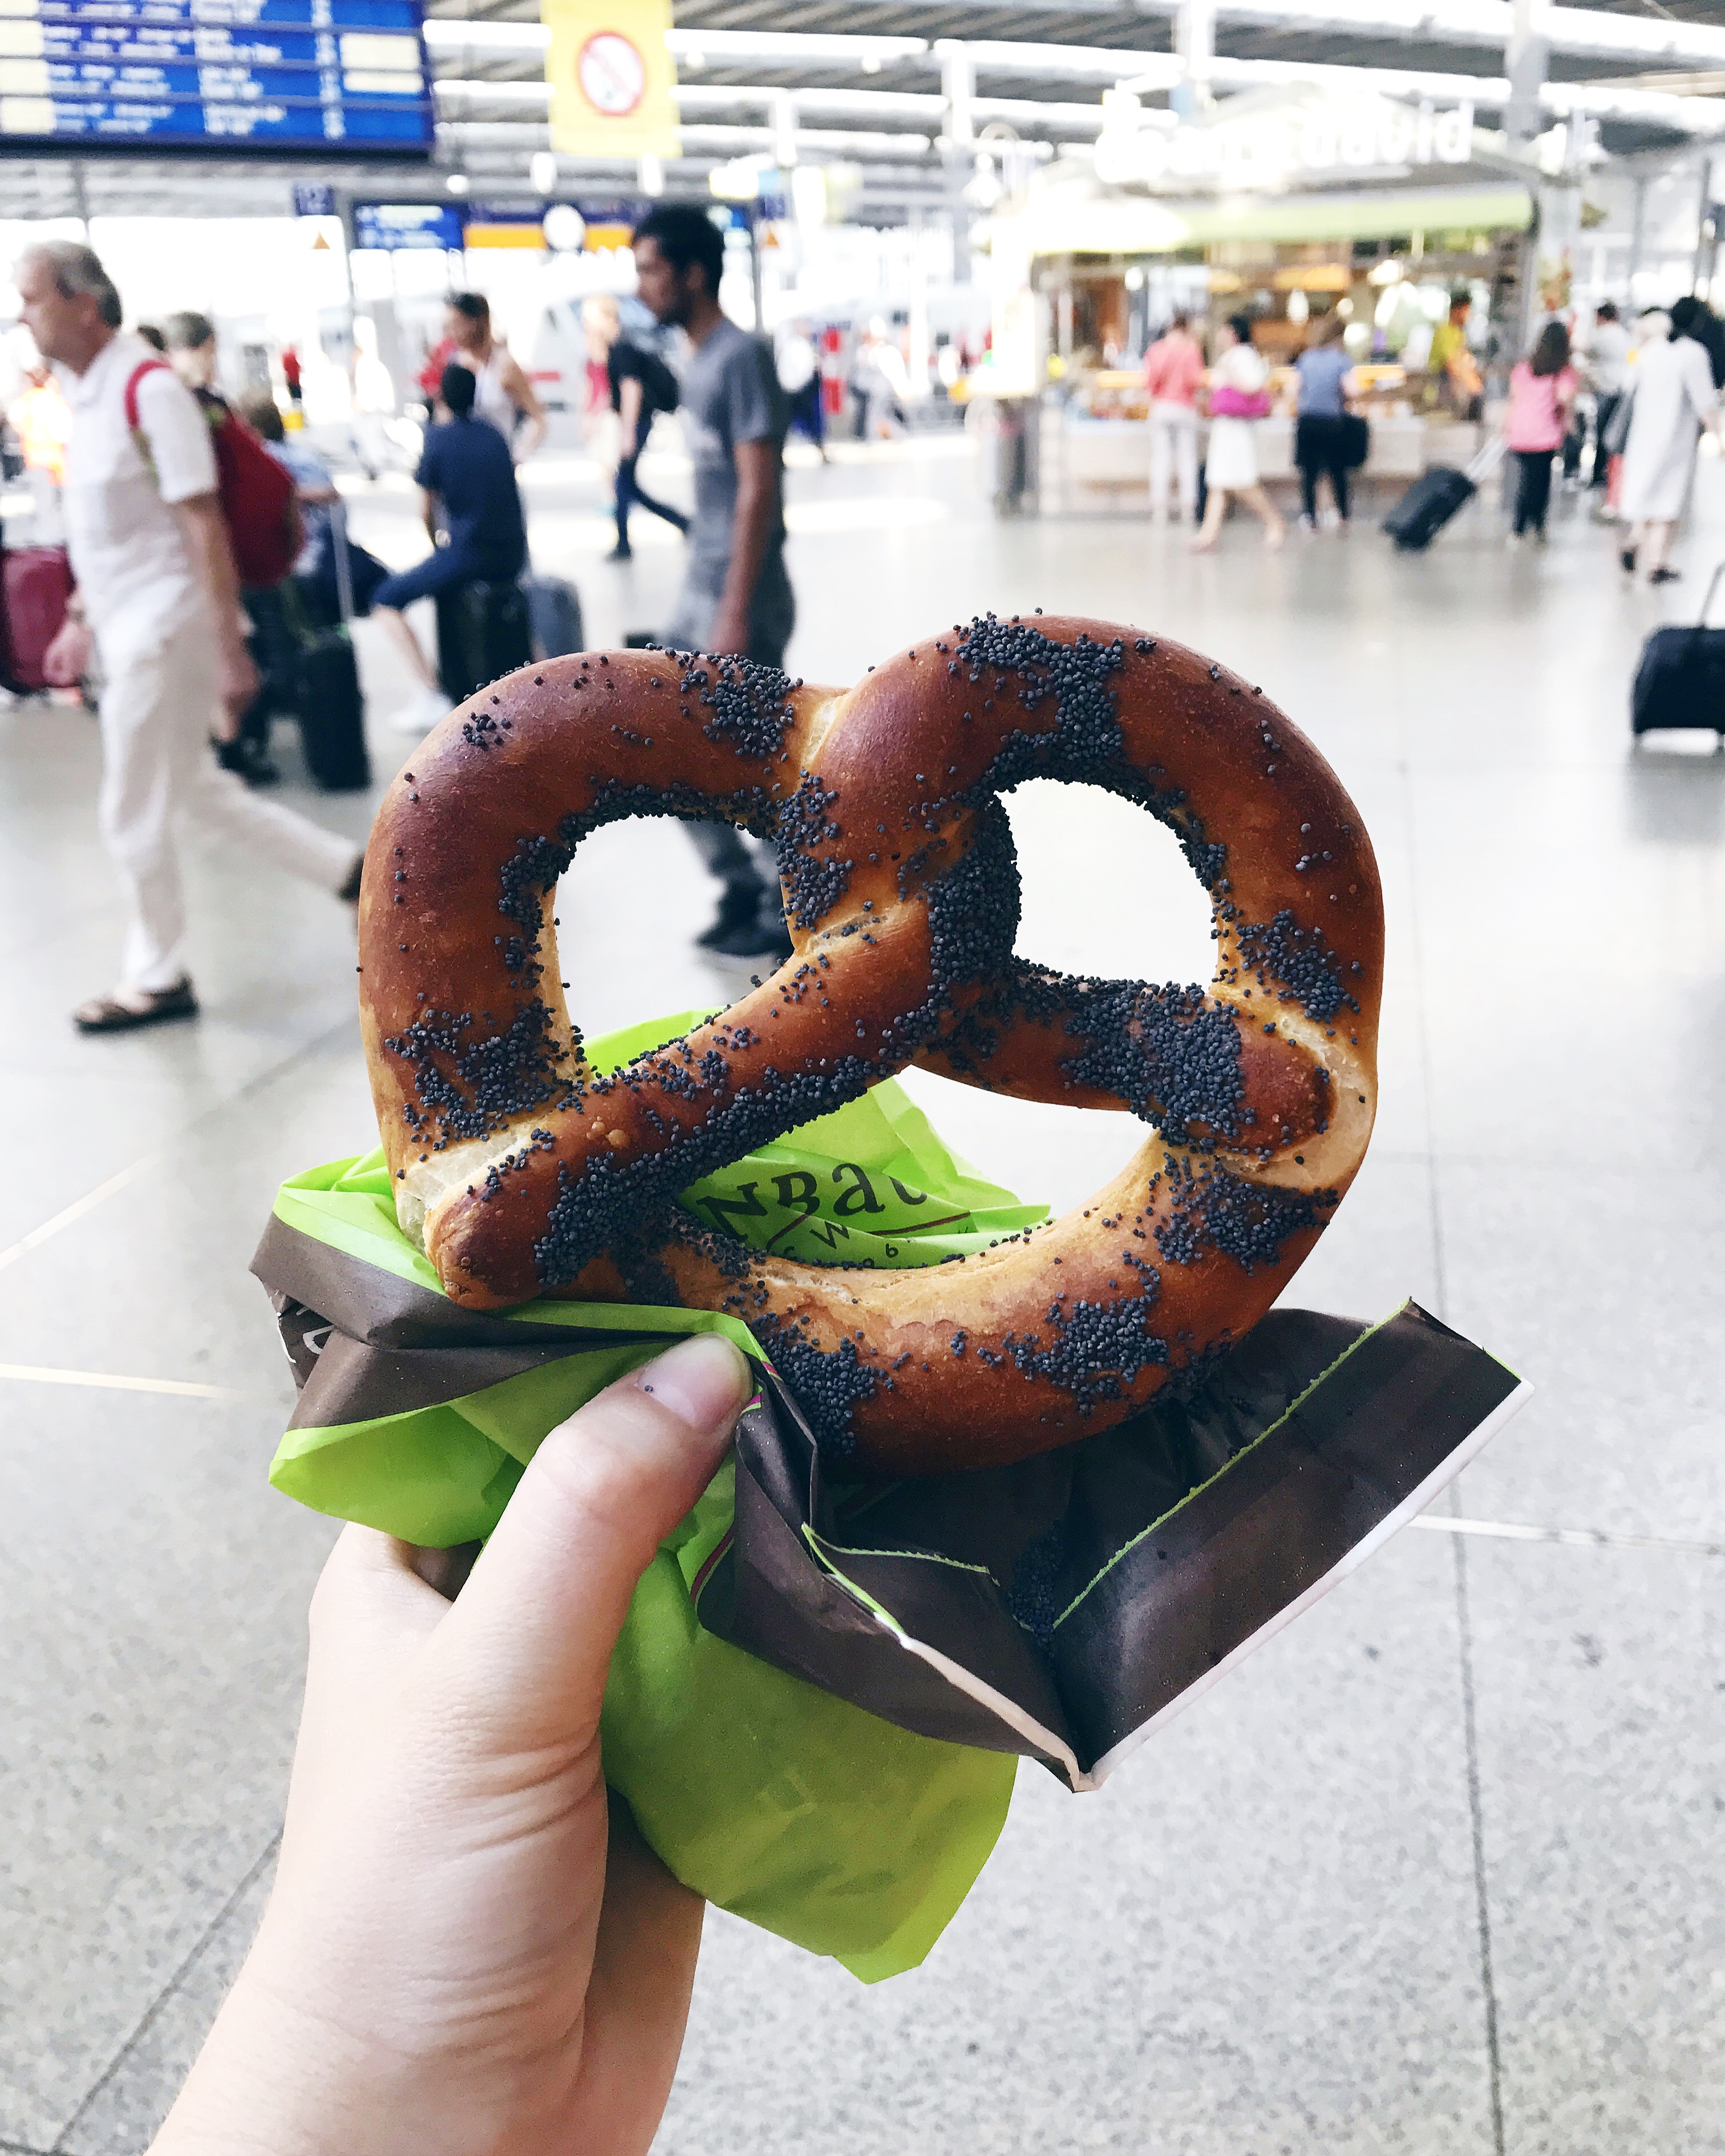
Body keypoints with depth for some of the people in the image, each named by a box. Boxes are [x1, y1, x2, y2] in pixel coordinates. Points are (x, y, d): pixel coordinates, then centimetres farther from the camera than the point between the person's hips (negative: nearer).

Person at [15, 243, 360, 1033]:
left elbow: (205, 528, -20)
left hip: (162, 630, -9)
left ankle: (156, 979, 18)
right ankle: (349, 869, 25)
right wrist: (81, 618, 21)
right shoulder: (89, 393, 10)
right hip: (127, 628, 9)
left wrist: (230, 652, -22)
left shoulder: (149, 389, -17)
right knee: (197, 790, 16)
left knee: (133, 816, 2)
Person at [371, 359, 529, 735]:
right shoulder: (493, 435, 13)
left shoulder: (438, 436, -3)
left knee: (385, 600, 5)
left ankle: (431, 698, -9)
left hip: (468, 556, -6)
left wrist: (436, 545, 20)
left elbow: (427, 510, 0)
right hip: (513, 558, 6)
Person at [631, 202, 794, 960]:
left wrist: (736, 612, -21)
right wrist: (703, 592, 18)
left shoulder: (741, 358, -15)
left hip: (739, 597, -9)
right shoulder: (697, 360, 12)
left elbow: (758, 493, -19)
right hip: (698, 586, 9)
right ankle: (744, 886, 24)